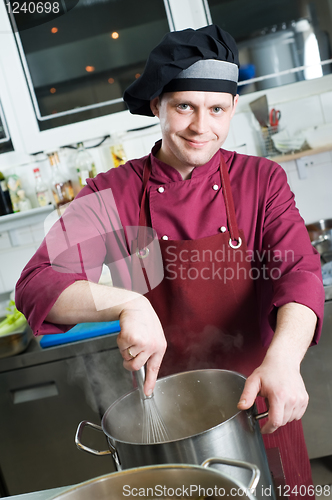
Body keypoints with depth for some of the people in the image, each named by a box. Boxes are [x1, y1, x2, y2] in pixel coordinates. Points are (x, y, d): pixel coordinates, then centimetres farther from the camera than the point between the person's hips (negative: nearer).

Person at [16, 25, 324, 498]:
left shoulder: (262, 180, -6)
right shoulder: (111, 193, -9)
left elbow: (298, 272, -18)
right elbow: (36, 286, -16)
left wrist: (283, 359, -38)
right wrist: (126, 303, -34)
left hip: (258, 406, 1)